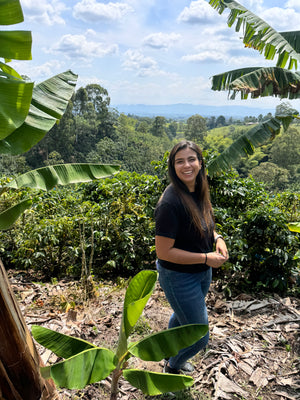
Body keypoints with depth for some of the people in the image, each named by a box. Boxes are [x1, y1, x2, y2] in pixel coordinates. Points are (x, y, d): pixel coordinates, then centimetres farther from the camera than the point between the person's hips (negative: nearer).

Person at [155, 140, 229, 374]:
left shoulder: (199, 192, -3)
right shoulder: (171, 202, -29)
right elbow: (164, 252, -27)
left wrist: (217, 238, -7)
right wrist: (206, 258, -22)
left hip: (202, 273, 8)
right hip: (179, 278, -8)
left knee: (183, 317, 30)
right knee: (199, 337, 7)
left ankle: (171, 355, 60)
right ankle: (172, 368, 39)